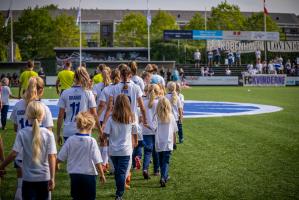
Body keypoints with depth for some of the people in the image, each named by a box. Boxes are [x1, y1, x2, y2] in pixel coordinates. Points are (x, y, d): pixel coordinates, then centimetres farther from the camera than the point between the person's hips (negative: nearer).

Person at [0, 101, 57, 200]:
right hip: (44, 177, 1)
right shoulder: (48, 134, -7)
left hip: (28, 178, -1)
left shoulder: (22, 133, -8)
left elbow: (14, 154, -13)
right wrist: (52, 178, -7)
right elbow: (51, 156, -10)